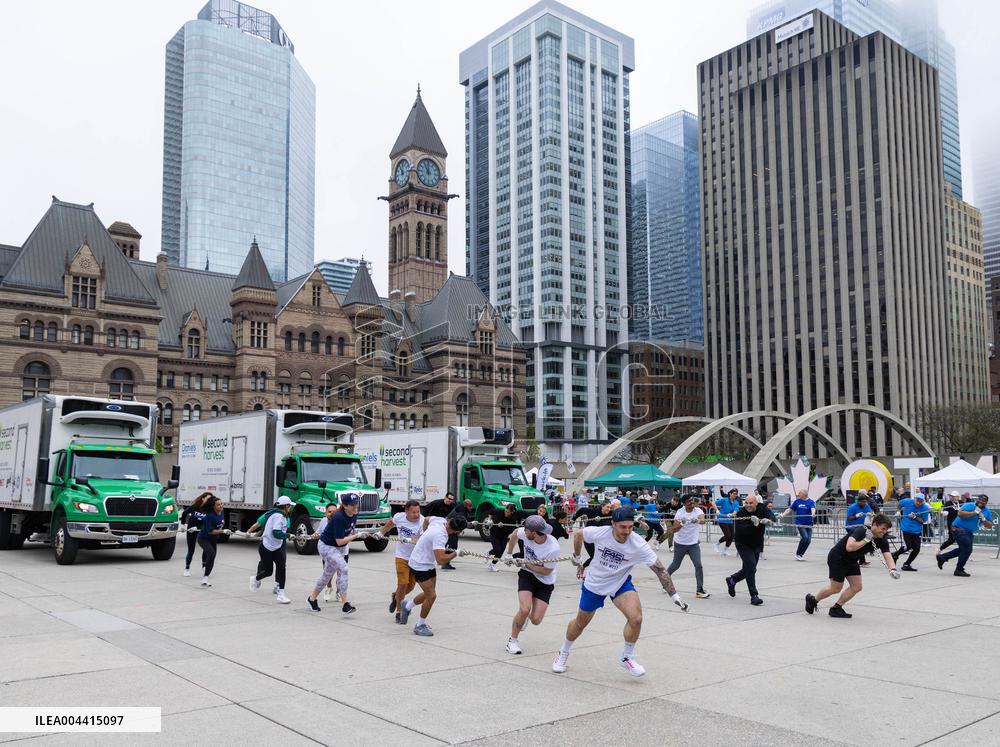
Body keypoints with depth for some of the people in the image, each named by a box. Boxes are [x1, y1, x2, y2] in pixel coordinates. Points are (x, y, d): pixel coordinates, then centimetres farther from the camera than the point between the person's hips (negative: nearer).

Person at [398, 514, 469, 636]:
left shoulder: (439, 520, -10)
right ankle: (420, 626, 10)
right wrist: (456, 553, -27)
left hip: (429, 563, 9)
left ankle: (407, 605, 40)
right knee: (431, 596, -8)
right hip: (420, 565, -9)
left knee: (429, 593, 18)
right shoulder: (440, 535, -35)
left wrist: (425, 534, 30)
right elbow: (441, 560, -40)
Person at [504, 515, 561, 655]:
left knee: (535, 620, -7)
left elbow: (546, 571, -19)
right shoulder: (525, 533, -19)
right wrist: (508, 554, 11)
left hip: (545, 582, -2)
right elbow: (514, 534, 6)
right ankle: (512, 640, 3)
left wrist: (525, 564, -19)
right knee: (525, 609, -21)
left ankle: (525, 616, 32)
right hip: (527, 575, 2)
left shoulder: (553, 548, -31)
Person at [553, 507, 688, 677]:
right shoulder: (599, 533, -26)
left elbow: (660, 569, -24)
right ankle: (563, 653, 42)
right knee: (580, 623, 14)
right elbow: (579, 536, -3)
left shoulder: (639, 545, -27)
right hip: (594, 583, 0)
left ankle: (627, 657, 3)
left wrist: (674, 595, -29)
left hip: (621, 584, 0)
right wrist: (576, 557, 10)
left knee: (636, 618, -23)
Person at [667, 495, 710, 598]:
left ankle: (699, 590, -5)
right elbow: (674, 530, -16)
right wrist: (681, 524, -35)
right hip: (680, 543, -1)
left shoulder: (698, 511, -9)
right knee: (676, 565, 12)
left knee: (698, 565, -13)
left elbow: (703, 520, -31)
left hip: (693, 544, 1)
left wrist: (698, 520, -53)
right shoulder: (680, 512, -12)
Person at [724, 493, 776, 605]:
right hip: (743, 544, -5)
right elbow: (740, 530, -30)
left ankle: (731, 580, 41)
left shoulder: (762, 509, -6)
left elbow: (773, 517, -22)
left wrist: (768, 520, -45)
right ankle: (754, 596, -14)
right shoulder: (741, 513, -18)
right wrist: (754, 525, -45)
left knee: (748, 570, 14)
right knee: (751, 567, -20)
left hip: (757, 545, 5)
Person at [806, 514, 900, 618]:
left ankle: (836, 608, 13)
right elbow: (849, 547, -42)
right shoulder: (860, 531, -29)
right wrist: (865, 540, -37)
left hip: (852, 561, 8)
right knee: (836, 588, 0)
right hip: (837, 558, -8)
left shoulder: (882, 541, -8)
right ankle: (812, 599, 23)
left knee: (856, 587, -2)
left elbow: (888, 556, -18)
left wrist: (893, 569, -37)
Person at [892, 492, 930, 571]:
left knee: (916, 549, 0)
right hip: (906, 528, -2)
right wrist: (900, 512, 12)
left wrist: (914, 517, -20)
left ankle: (906, 564, 18)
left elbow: (923, 521, -7)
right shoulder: (906, 501, -9)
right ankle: (895, 555, 13)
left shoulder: (925, 508, -9)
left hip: (917, 531, 3)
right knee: (907, 546, -15)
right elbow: (899, 504, 15)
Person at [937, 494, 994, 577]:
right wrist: (974, 513, -26)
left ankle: (942, 557, 32)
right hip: (960, 529, -9)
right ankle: (959, 570, 6)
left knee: (963, 549, 19)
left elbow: (990, 526, 5)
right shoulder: (969, 505, -14)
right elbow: (960, 513, -30)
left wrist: (983, 519, -14)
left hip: (969, 532, 9)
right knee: (967, 550, -8)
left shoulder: (987, 512, 6)